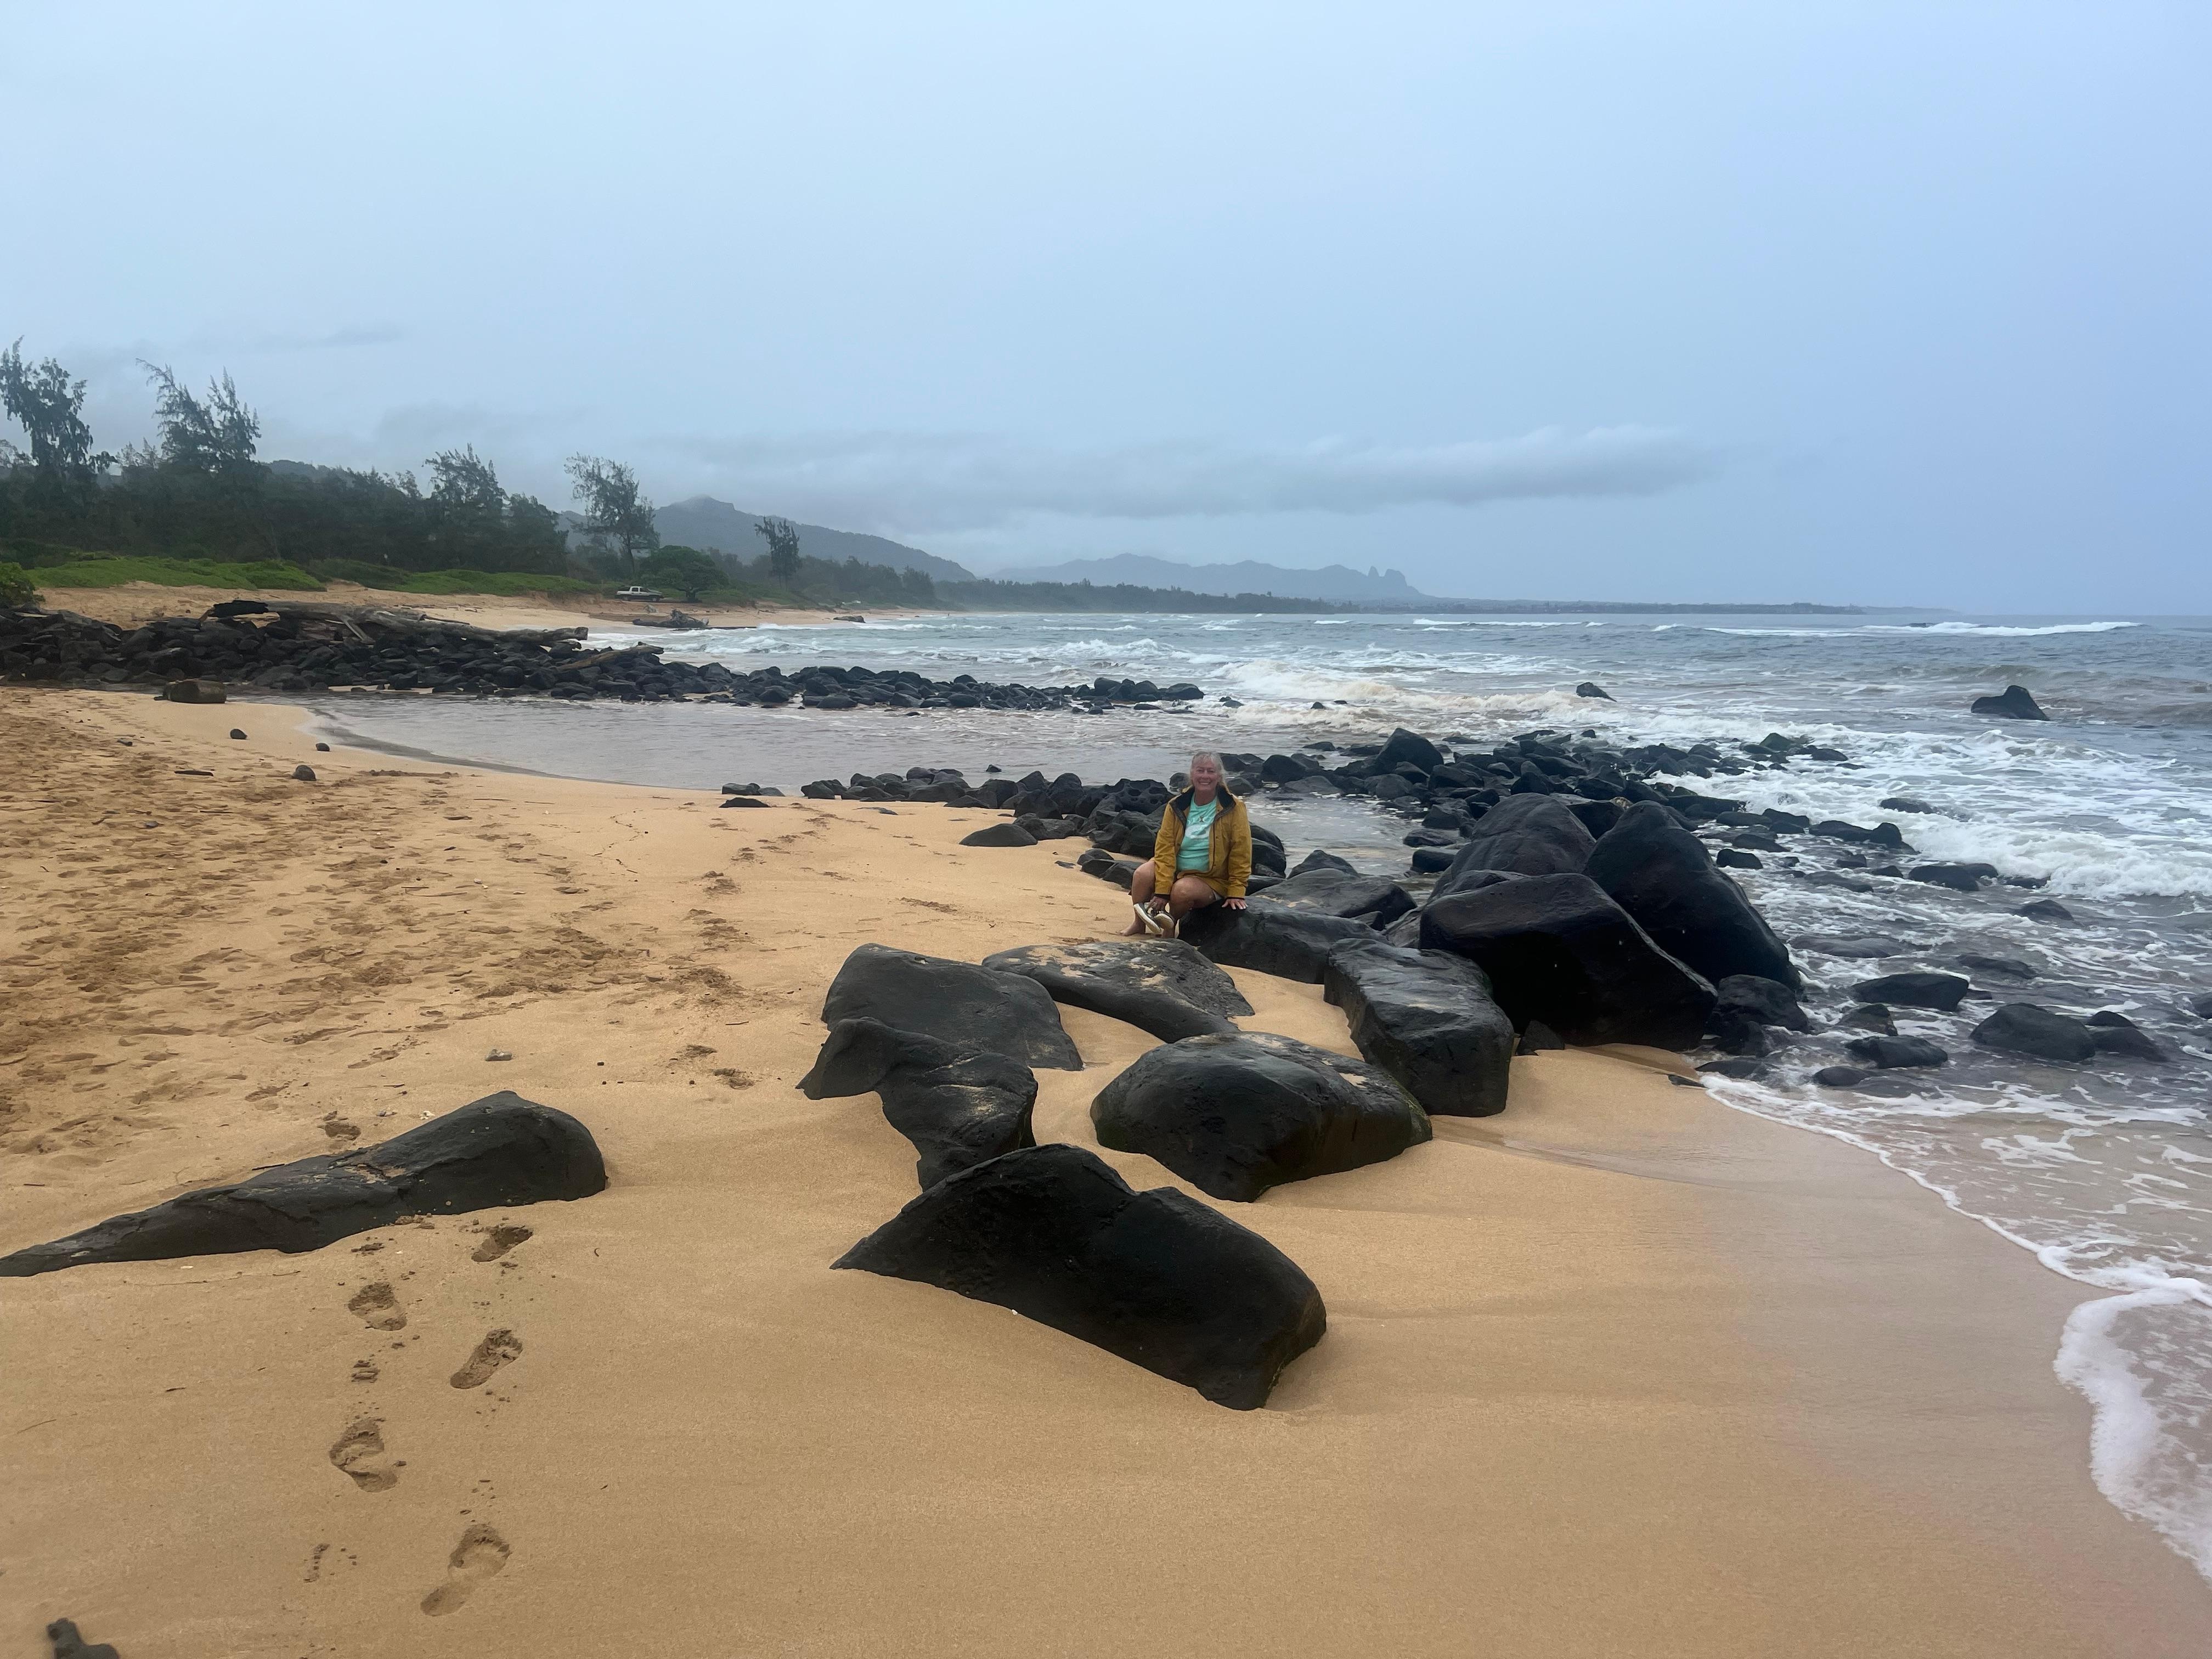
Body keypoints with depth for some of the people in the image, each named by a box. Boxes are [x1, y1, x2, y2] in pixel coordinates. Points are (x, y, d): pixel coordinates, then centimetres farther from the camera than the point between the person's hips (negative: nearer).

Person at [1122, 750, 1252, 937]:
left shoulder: (1233, 808, -11)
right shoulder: (1177, 806, -4)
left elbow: (1240, 854, -10)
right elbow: (1165, 849, -10)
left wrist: (1236, 892, -14)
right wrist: (1162, 891, -19)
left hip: (1211, 879, -3)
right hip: (1174, 871, 3)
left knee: (1182, 891, -33)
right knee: (1143, 874, -24)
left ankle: (1172, 924, -4)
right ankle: (1139, 924, -5)